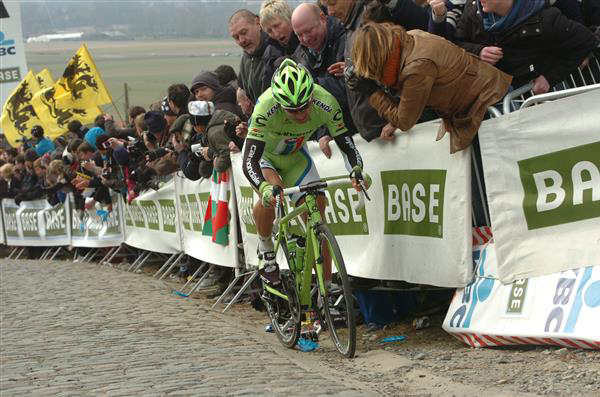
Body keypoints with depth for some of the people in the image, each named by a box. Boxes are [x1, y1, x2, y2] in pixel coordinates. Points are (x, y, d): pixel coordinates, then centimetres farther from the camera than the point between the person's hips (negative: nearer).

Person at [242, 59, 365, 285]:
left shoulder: (326, 104, -32)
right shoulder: (266, 108, -41)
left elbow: (347, 144, -26)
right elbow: (249, 161, -43)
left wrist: (356, 171, -47)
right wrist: (265, 188, -62)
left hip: (294, 156, 3)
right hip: (262, 153, -3)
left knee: (316, 209, -9)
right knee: (271, 191, -34)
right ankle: (265, 248, -7)